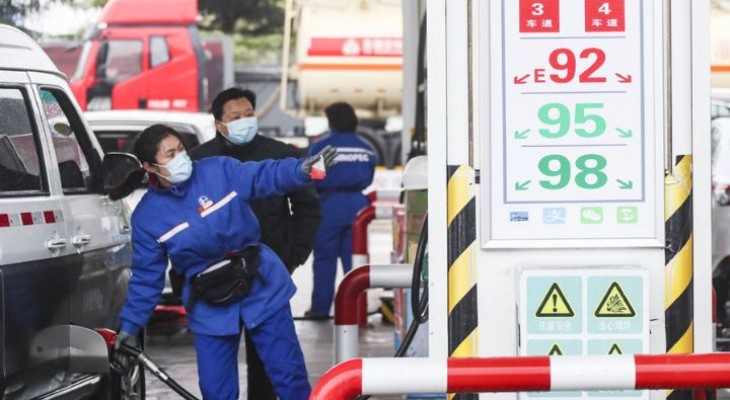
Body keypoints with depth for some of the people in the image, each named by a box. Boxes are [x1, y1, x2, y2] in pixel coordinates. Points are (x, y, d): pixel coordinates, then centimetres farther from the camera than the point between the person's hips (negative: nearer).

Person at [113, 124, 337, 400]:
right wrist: (130, 325, 0)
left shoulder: (220, 171, -7)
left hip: (263, 289, -1)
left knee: (289, 374, 4)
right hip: (210, 310, 1)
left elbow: (266, 176, -15)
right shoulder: (147, 216, -3)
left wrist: (303, 169, -35)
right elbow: (146, 276, 3)